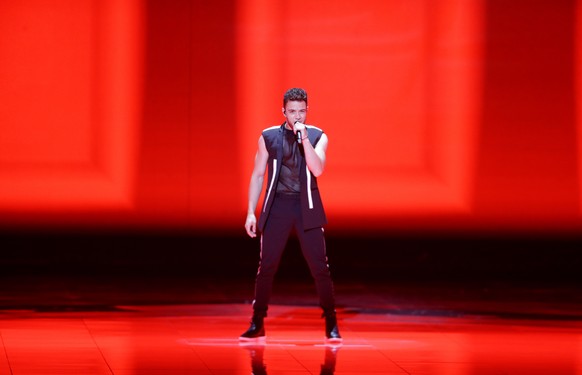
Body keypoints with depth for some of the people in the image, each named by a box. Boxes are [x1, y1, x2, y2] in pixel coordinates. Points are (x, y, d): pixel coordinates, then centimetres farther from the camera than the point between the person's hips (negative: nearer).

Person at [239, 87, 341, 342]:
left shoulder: (317, 137, 2)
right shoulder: (268, 137, 4)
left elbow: (317, 170, -13)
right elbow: (257, 175, 8)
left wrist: (304, 139, -20)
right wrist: (251, 212, 3)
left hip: (307, 208, 0)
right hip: (277, 207, 0)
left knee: (319, 267, -2)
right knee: (267, 267, 0)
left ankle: (331, 324, 7)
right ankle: (257, 324, 10)